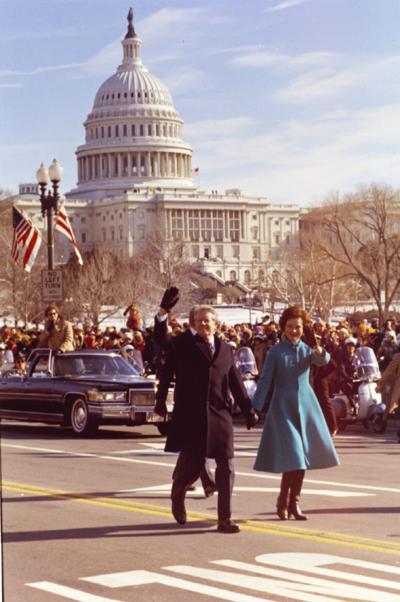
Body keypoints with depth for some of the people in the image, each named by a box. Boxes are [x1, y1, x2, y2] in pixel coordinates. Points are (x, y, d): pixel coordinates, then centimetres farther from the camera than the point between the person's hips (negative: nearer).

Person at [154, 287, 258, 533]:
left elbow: (235, 382, 14)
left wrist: (248, 409, 11)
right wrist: (164, 312, -27)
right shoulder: (184, 344, 2)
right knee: (191, 466, 4)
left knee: (226, 467, 0)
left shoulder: (225, 349, 12)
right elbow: (161, 338, -15)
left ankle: (225, 519, 8)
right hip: (191, 416, -3)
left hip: (220, 415, 3)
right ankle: (178, 493, 38)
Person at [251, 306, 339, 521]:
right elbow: (265, 380, -7)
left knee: (303, 455, 5)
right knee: (292, 456, -12)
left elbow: (322, 360, -15)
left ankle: (294, 502, 16)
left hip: (306, 406, 4)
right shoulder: (275, 351, -4)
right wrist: (255, 407, -16)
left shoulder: (307, 349, 5)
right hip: (283, 406, -4)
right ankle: (283, 502, 4)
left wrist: (321, 354, -39)